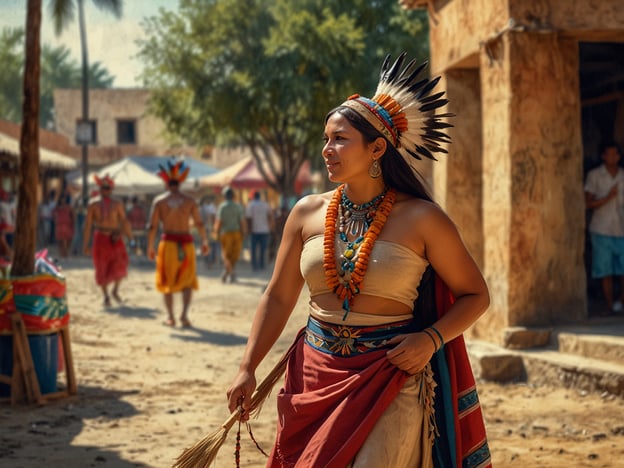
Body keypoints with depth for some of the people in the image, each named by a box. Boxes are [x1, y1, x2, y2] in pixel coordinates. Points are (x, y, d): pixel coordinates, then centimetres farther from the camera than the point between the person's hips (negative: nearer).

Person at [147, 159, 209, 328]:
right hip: (186, 243, 0)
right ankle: (184, 314, -8)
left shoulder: (159, 200, -1)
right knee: (187, 281, 11)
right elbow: (199, 224, 1)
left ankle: (170, 317, 15)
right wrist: (205, 242, 15)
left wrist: (150, 247, 5)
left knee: (167, 282, 15)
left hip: (168, 243, 0)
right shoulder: (189, 200, 0)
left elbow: (152, 226, -4)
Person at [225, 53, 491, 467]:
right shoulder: (308, 213, 4)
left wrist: (431, 339, -15)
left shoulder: (421, 219, -6)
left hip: (392, 380, -3)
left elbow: (476, 295, 1)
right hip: (317, 375, 4)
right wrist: (248, 368, 1)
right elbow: (278, 297, 8)